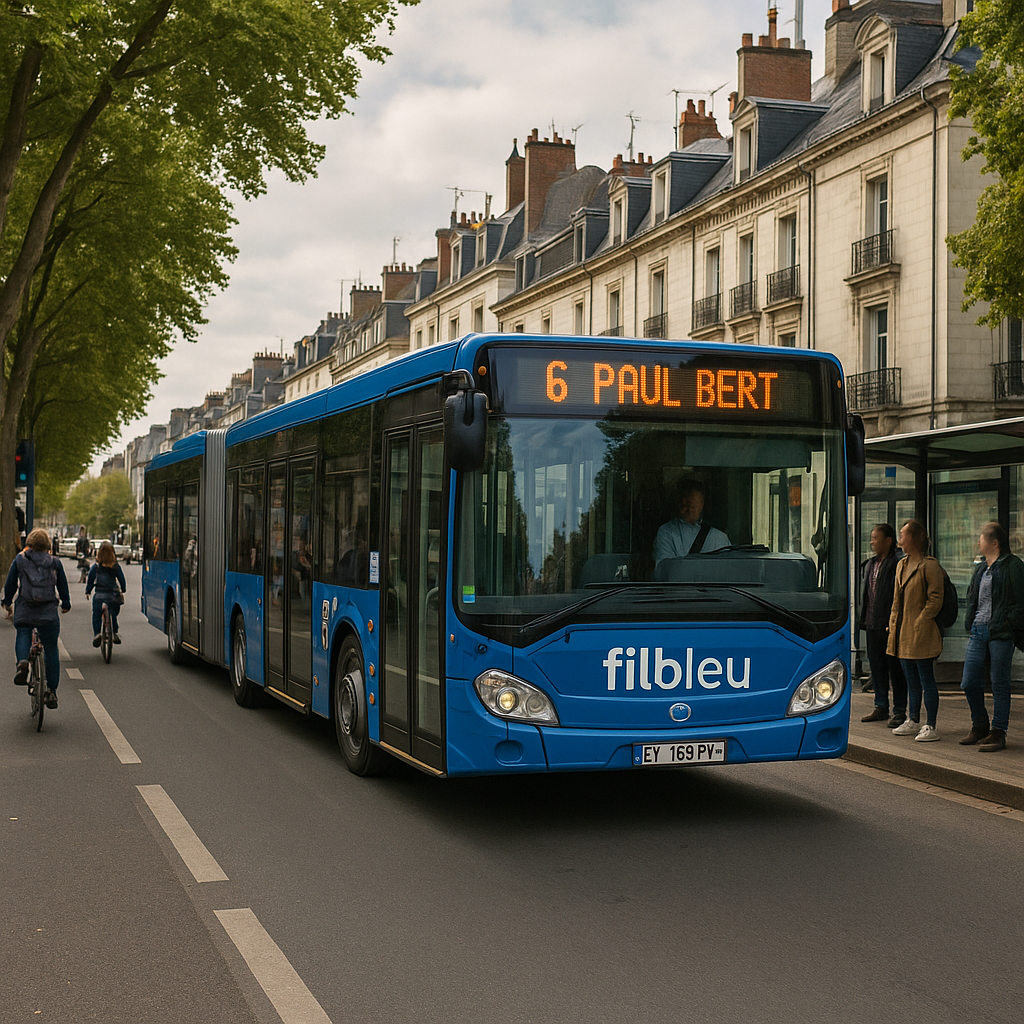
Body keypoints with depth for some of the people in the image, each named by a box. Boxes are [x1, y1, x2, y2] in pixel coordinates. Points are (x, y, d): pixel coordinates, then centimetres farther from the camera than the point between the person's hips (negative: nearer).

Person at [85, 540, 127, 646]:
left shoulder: (96, 566, -3)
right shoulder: (115, 566, 1)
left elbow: (90, 579, 3)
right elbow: (122, 579, 10)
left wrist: (87, 591, 16)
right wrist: (122, 590, 27)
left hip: (99, 595, -2)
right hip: (113, 595, 2)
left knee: (96, 616, 7)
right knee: (113, 615, 18)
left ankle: (96, 633, -8)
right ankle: (115, 634, 17)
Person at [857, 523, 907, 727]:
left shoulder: (898, 563, -12)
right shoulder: (870, 565, 15)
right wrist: (863, 620, 14)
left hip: (890, 625, -8)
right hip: (873, 625, 8)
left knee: (895, 667, -1)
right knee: (876, 666, 13)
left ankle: (899, 711, 6)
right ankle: (881, 707, 23)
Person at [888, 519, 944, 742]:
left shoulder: (929, 565, -12)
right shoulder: (902, 565, 15)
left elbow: (935, 599, -14)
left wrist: (919, 623, -16)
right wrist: (894, 625, 13)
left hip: (921, 634, -8)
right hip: (902, 635, 8)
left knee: (926, 680, -3)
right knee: (911, 680, 16)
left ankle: (931, 727, 1)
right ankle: (912, 721, 24)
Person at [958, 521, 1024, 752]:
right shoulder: (980, 569, 17)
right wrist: (970, 625, 15)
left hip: (1001, 633, -7)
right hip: (978, 632, 7)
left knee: (999, 684, -1)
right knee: (969, 683, 6)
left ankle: (998, 733, 6)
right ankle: (979, 727, 24)